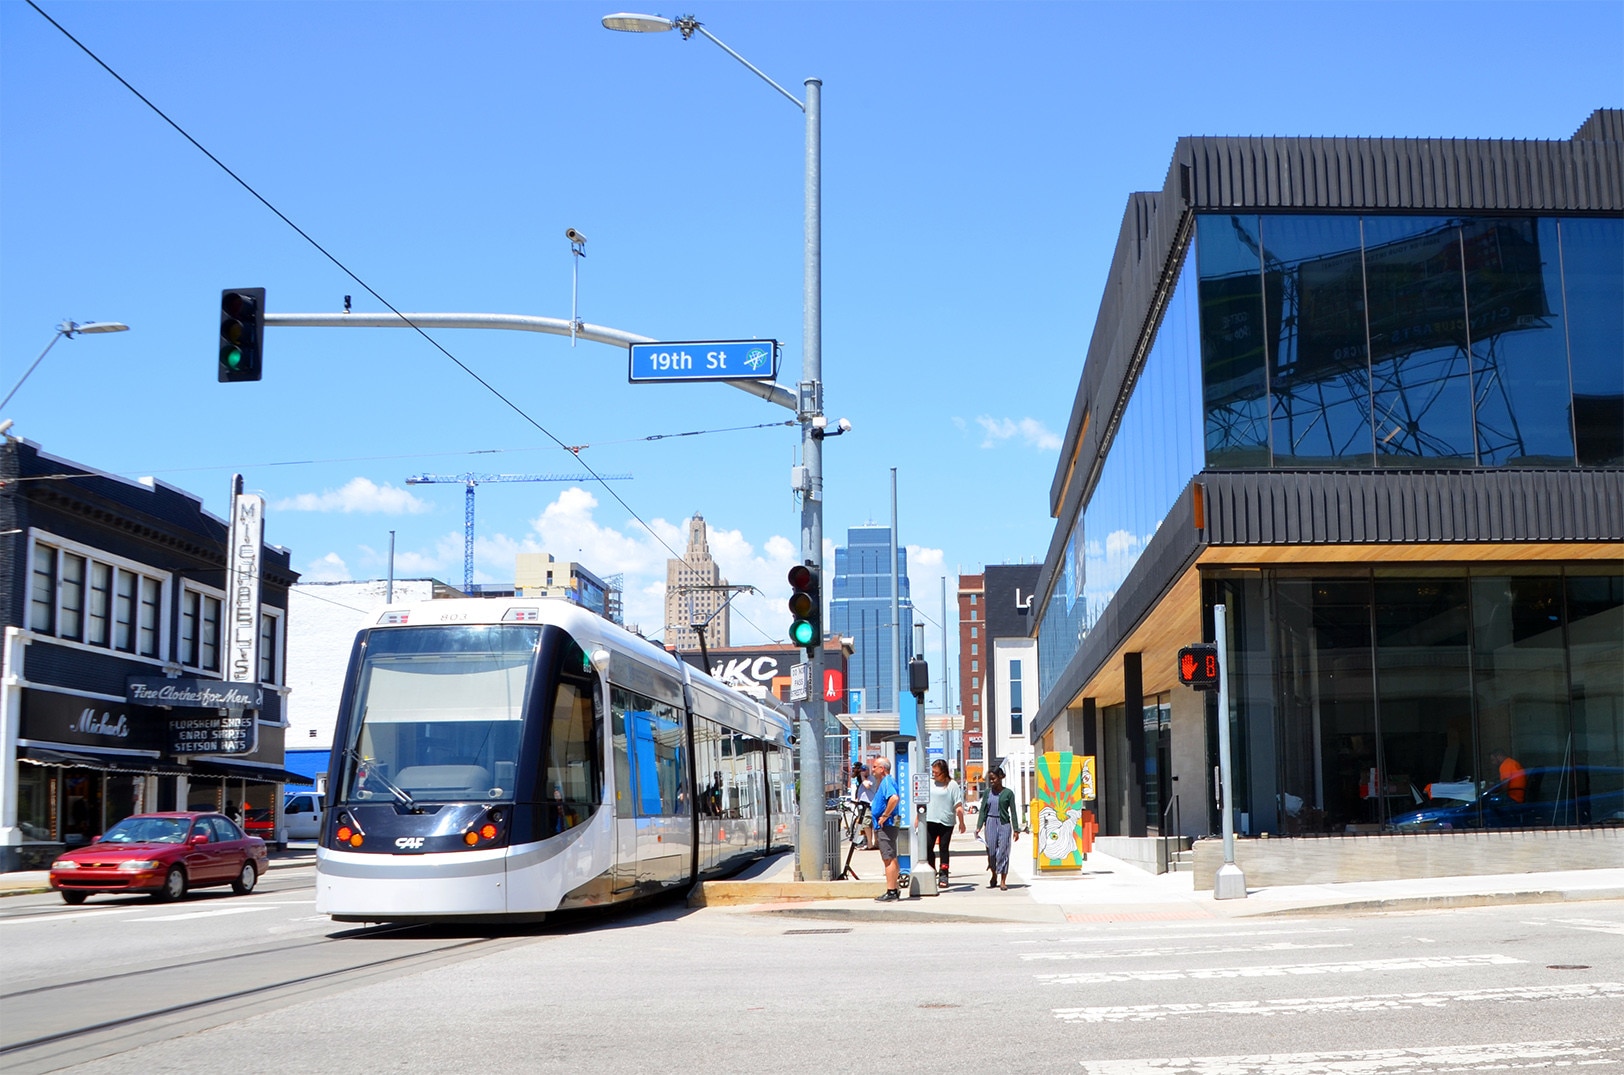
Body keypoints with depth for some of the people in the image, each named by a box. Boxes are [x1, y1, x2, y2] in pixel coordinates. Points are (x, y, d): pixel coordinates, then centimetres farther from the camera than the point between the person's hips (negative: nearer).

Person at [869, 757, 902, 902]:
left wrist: (885, 816, -24)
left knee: (889, 859, -10)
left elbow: (894, 798, -33)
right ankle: (895, 891, 19)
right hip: (883, 826, 11)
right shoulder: (883, 782, 18)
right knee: (891, 859, 14)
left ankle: (891, 893, -11)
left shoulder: (887, 781, -14)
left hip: (886, 825, -11)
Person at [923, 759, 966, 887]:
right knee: (927, 848, -3)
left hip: (946, 822, -3)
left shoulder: (952, 785, -1)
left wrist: (961, 822, -5)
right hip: (929, 821, 3)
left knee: (944, 848, 2)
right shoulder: (929, 783, 11)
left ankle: (943, 874, 8)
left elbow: (958, 805, -3)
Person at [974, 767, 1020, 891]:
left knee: (1003, 851, -3)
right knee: (991, 851, 5)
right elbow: (983, 811, 8)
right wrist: (979, 827, -1)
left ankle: (1003, 881, 3)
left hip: (1004, 823, -3)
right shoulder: (987, 793, 7)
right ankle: (994, 876, 27)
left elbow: (1013, 812, 1)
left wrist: (1016, 830, -2)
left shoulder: (1008, 793, -1)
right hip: (990, 823, 3)